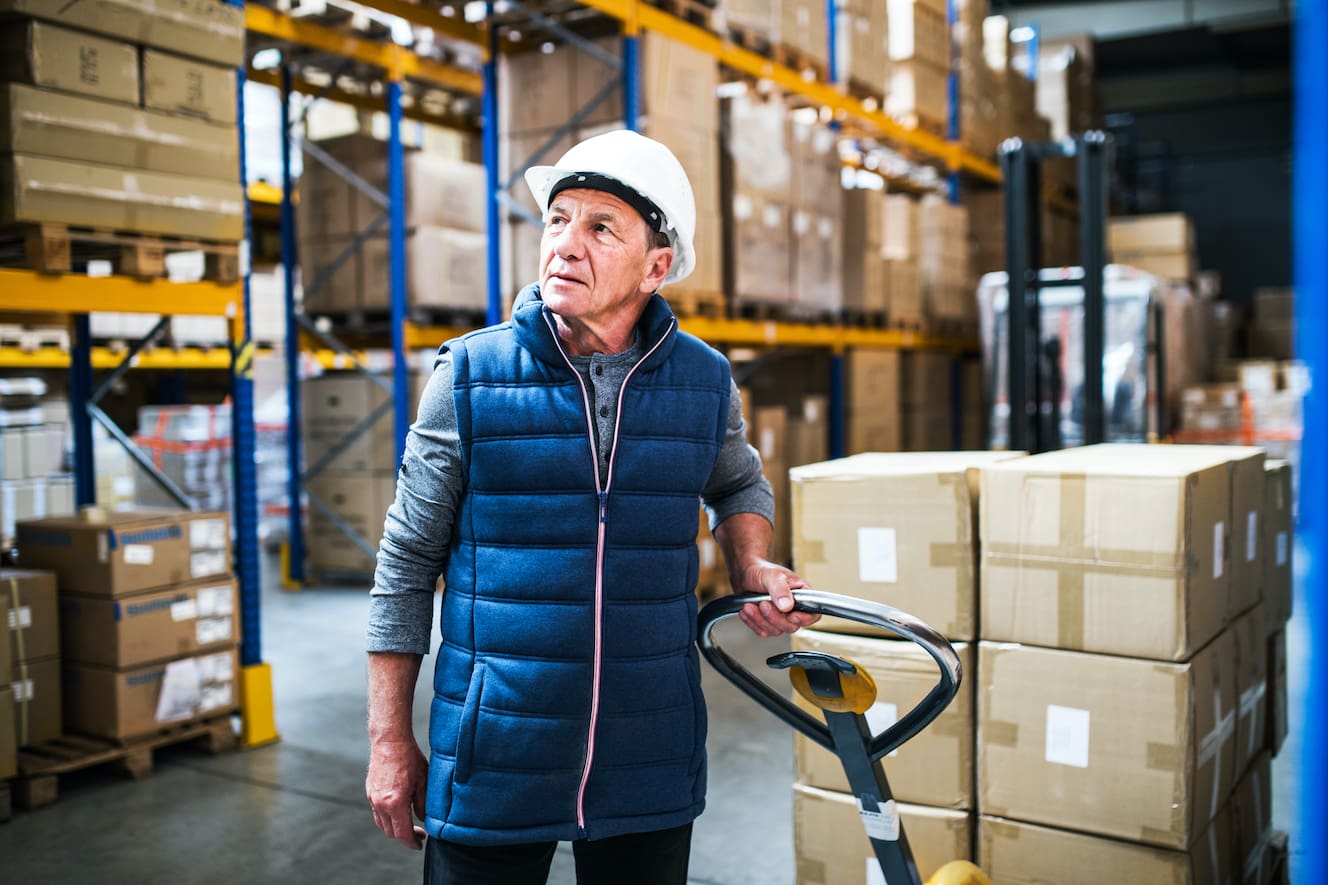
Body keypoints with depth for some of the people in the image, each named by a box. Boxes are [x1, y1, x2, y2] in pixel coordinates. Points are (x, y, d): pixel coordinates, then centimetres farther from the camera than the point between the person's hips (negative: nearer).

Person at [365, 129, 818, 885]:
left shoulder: (704, 382, -1)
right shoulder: (469, 378, -8)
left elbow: (740, 484, 21)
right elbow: (408, 565, -2)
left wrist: (752, 569, 0)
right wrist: (390, 741, -1)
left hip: (650, 768, 2)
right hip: (493, 766, -2)